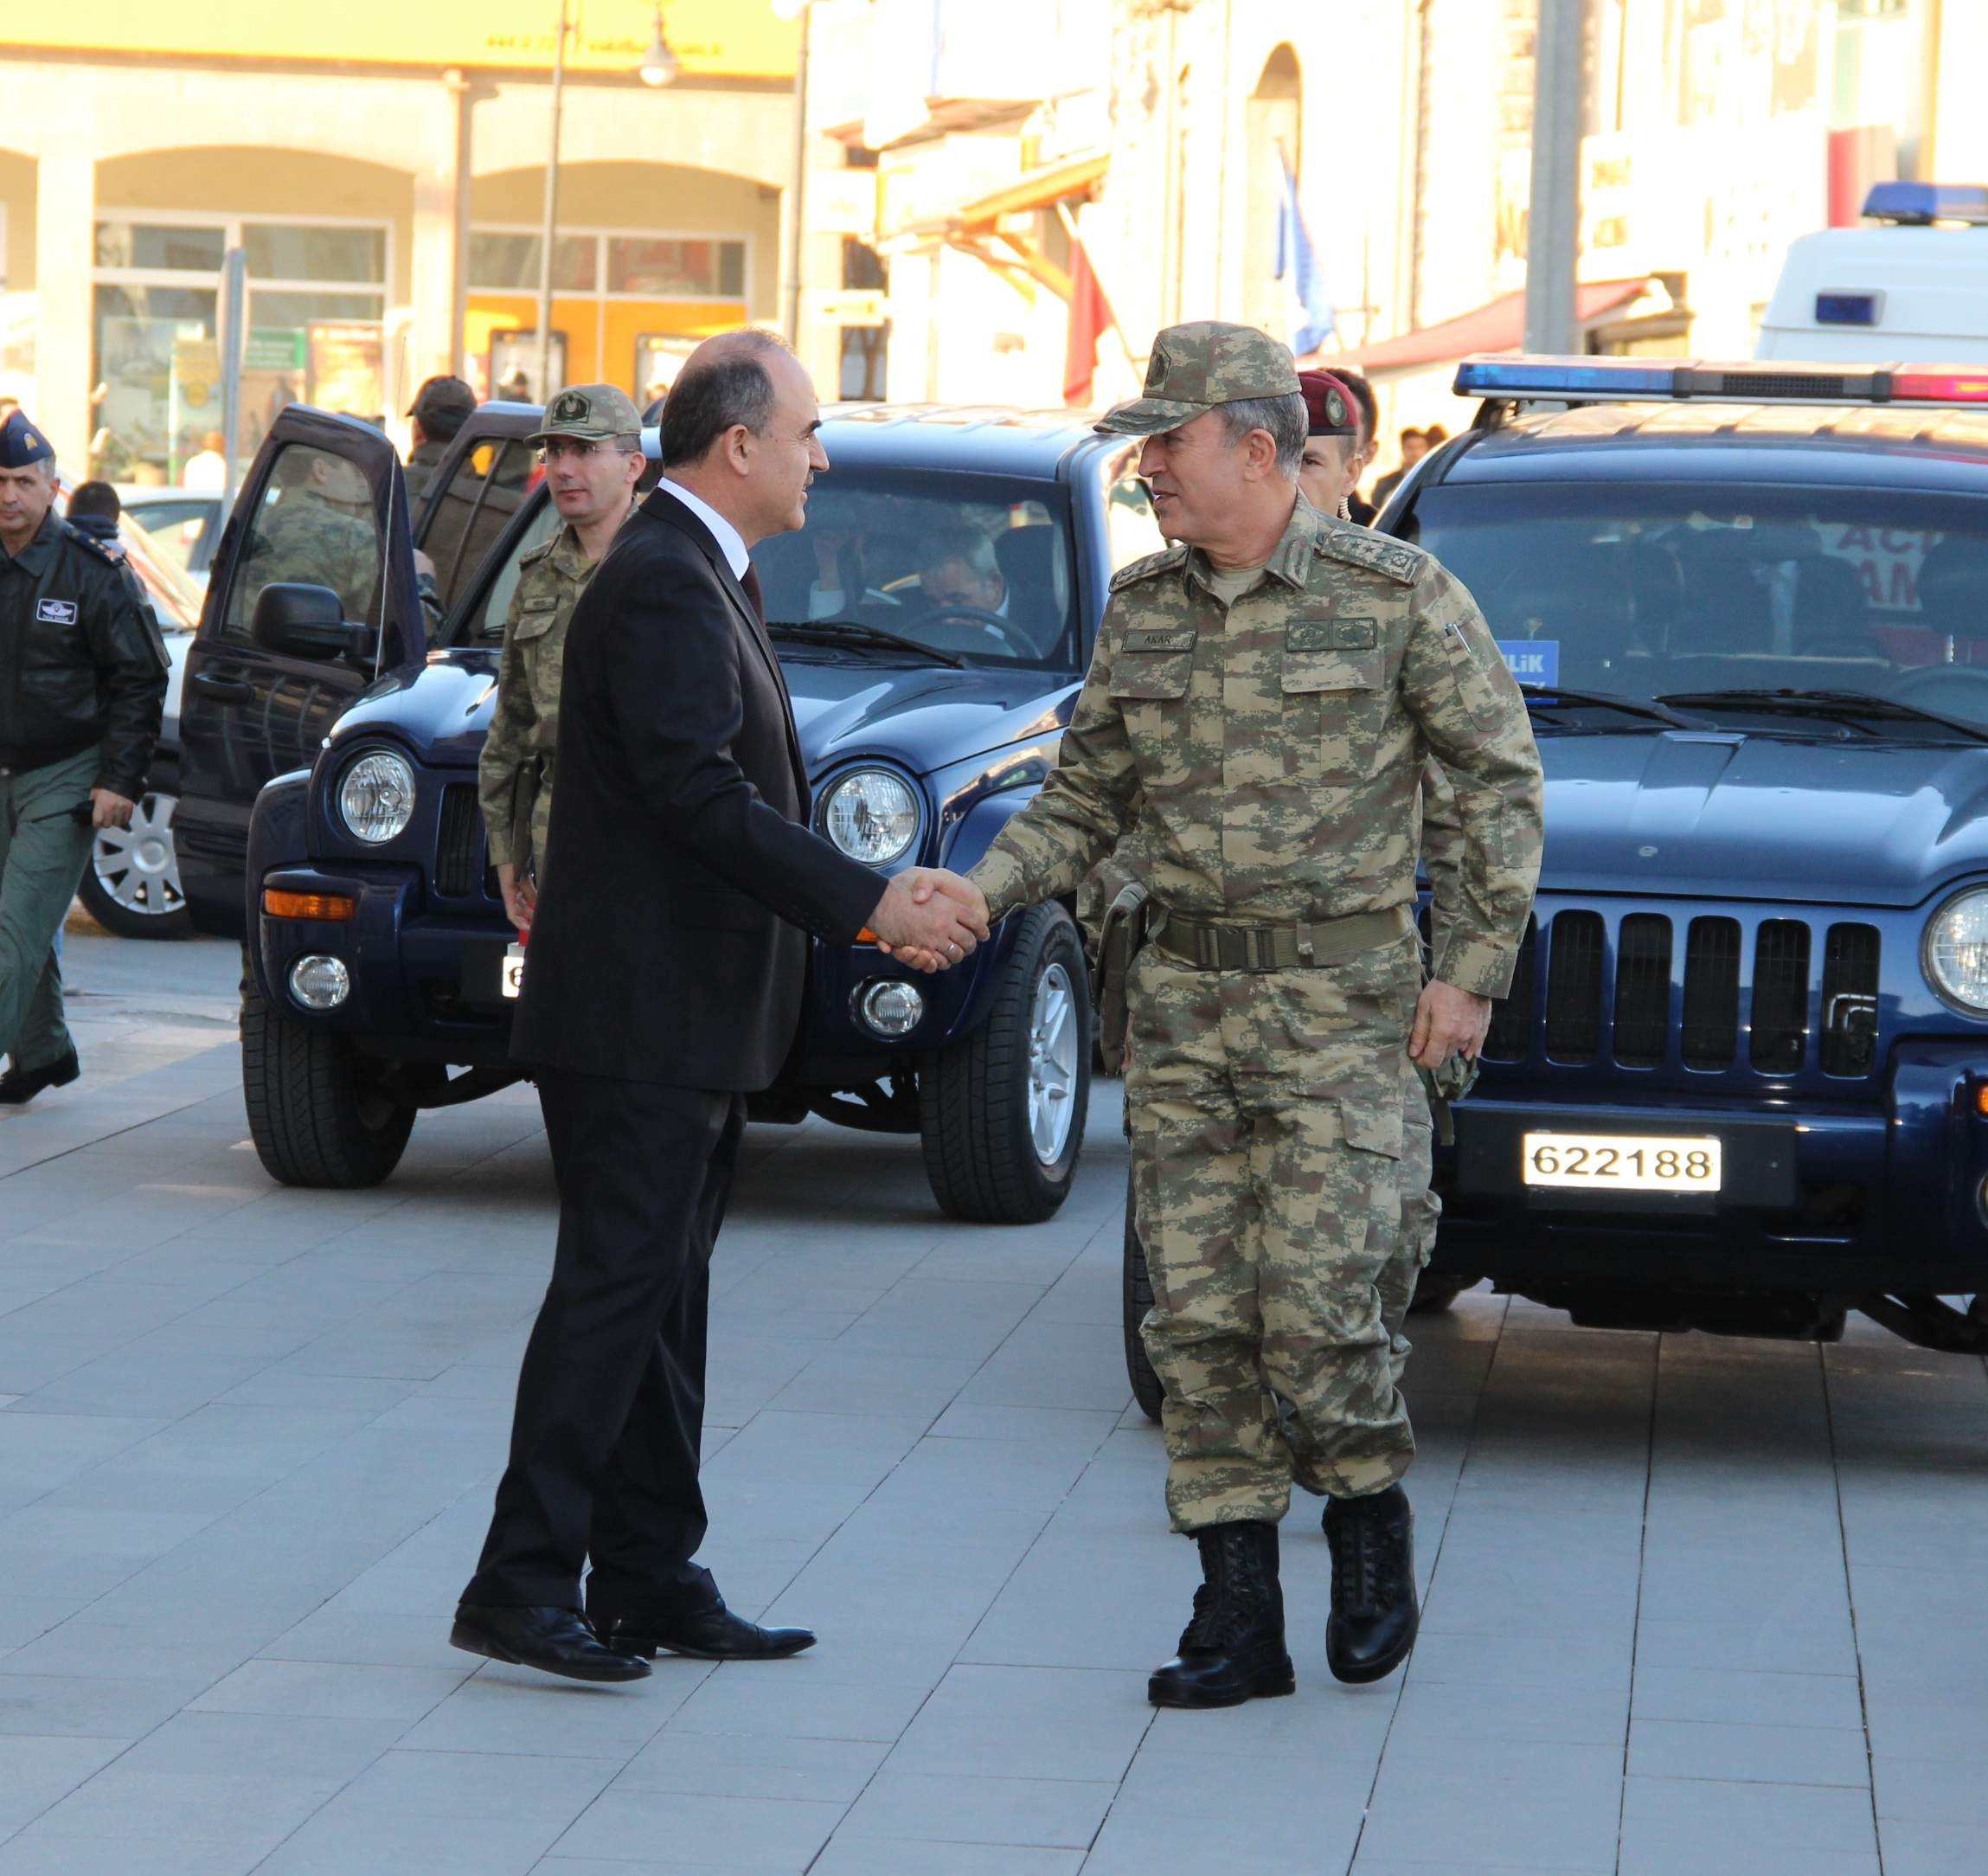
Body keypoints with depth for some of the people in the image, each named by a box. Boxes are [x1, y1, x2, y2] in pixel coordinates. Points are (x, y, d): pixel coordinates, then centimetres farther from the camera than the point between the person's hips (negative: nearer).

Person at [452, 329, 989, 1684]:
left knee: (662, 1300, 12)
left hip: (690, 1020, 11)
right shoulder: (663, 585, -16)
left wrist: (883, 898, 12)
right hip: (639, 1014, -11)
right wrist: (871, 904, -22)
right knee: (614, 1292, -9)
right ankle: (523, 1583, -7)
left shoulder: (704, 578, 17)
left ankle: (650, 1582, 17)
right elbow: (700, 797, -24)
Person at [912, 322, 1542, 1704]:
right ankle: (1241, 1622, 6)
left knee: (1315, 1304, -11)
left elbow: (1503, 778, -1)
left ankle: (1373, 1524, 17)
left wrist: (1475, 970, -6)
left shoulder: (1398, 597, -7)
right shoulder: (1143, 609, 8)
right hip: (1184, 1003, 5)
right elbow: (1086, 803, 14)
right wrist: (980, 893, -4)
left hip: (1341, 1005, -5)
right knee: (1199, 1316, 1)